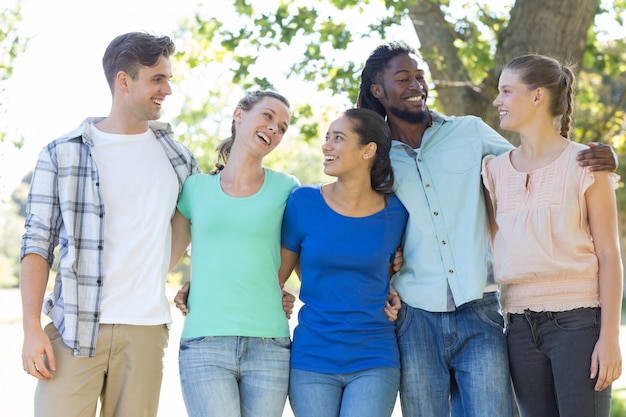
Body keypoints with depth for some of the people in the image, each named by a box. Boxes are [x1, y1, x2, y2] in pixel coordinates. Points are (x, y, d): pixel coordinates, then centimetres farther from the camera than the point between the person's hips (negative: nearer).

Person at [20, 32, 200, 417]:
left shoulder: (176, 156, 10)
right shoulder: (62, 154, 1)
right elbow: (38, 244, 0)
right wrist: (32, 329, -7)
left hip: (145, 331, 3)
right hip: (74, 329, -2)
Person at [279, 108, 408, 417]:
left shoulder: (395, 213, -1)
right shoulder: (303, 202, -2)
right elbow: (276, 275, 3)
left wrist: (392, 301, 2)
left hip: (374, 361, 0)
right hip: (311, 362, 1)